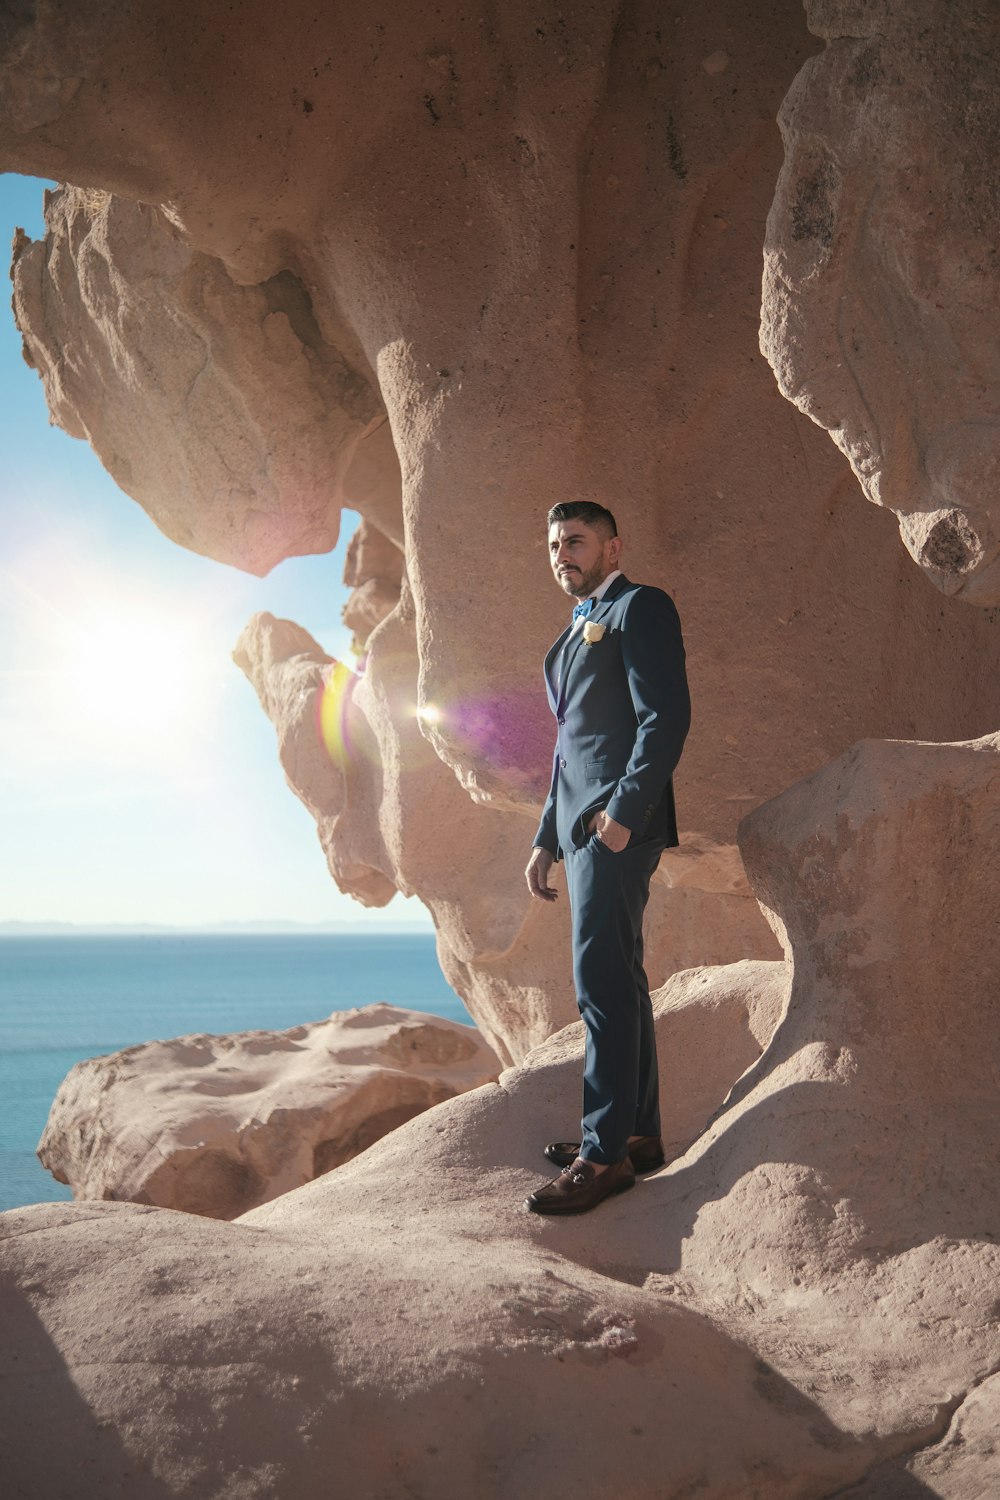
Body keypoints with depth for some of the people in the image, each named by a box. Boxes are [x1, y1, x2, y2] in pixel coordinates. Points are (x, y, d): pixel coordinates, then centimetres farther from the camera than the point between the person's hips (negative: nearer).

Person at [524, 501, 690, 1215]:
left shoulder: (640, 606, -3)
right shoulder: (575, 633, 25)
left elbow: (668, 715, -15)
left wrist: (625, 809, -22)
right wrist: (547, 839, 21)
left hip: (618, 822, -10)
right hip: (582, 826, 10)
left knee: (603, 980, -13)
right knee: (618, 977, 11)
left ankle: (605, 1151, -10)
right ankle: (639, 1132, 19)